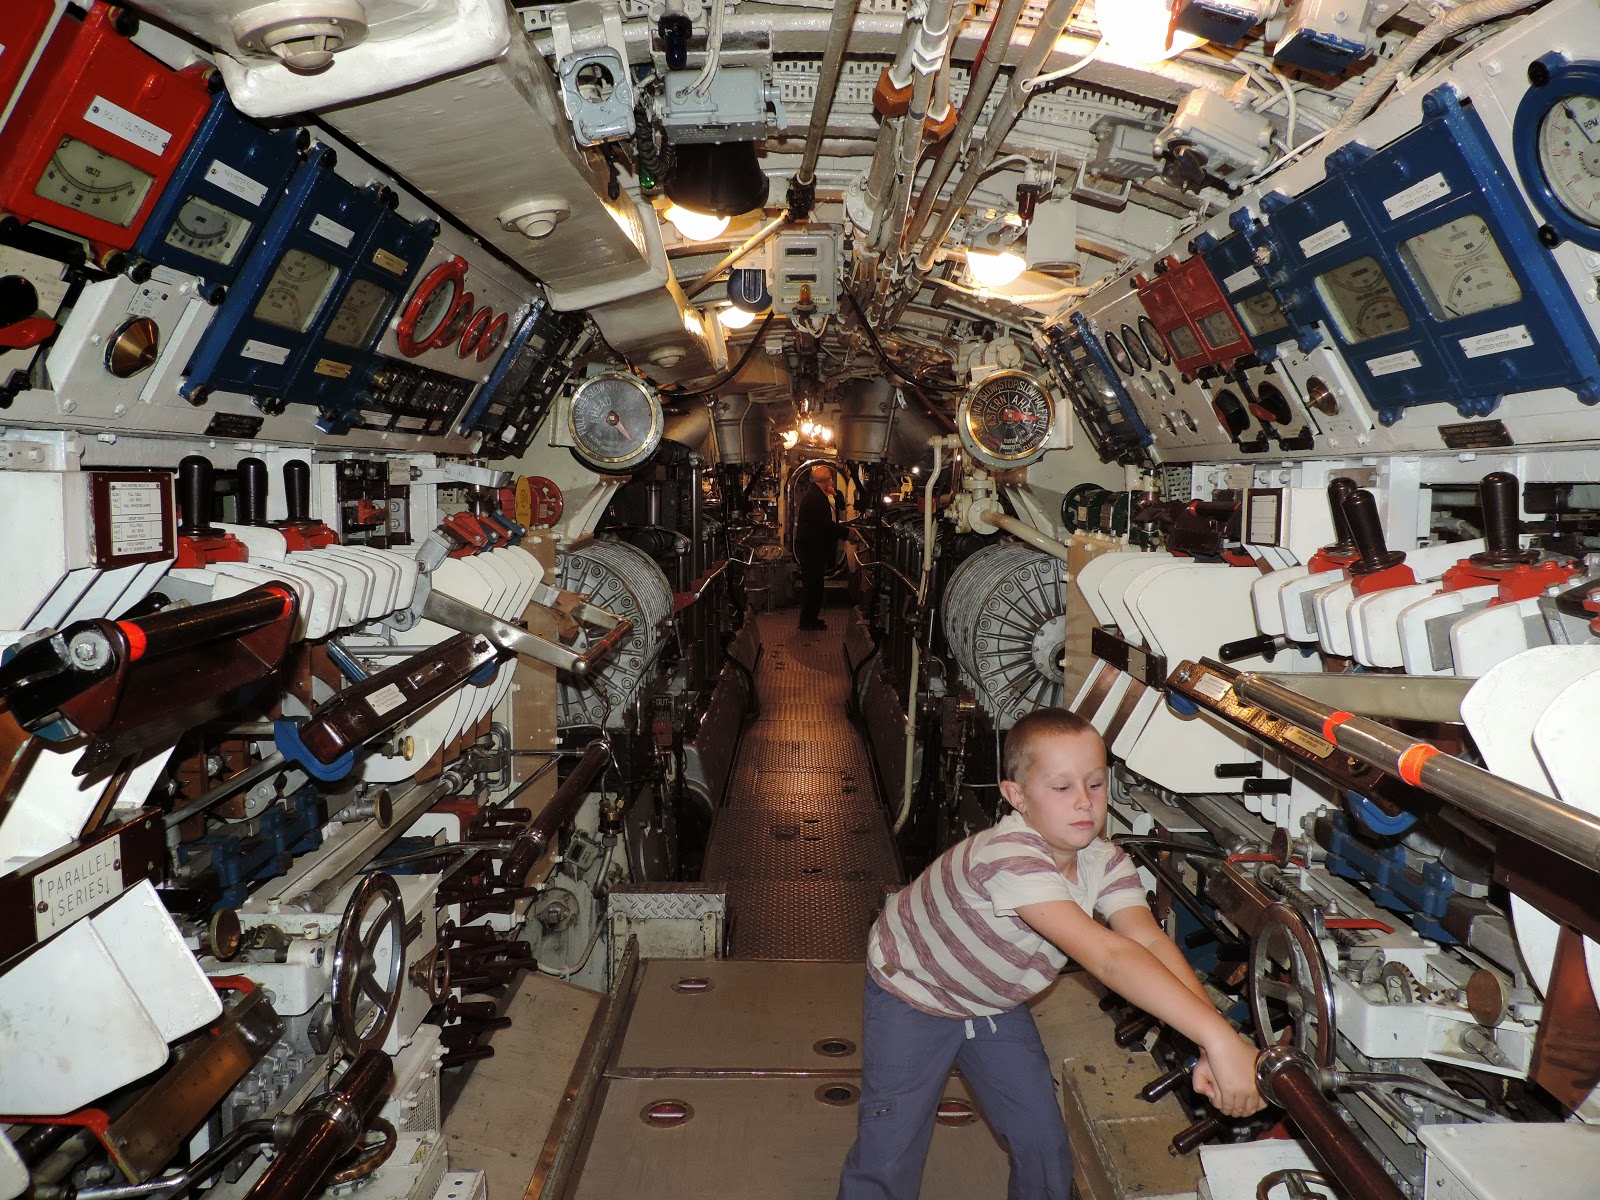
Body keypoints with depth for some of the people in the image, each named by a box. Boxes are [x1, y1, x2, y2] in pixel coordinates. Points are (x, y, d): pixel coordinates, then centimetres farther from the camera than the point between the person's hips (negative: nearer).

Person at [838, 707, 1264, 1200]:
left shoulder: (1103, 860, -17)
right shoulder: (1011, 859, -42)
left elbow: (1151, 942, -30)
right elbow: (1108, 956, -49)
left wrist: (1213, 1045, -46)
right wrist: (1218, 1036, -54)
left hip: (994, 1000, 6)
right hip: (912, 992, -6)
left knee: (1045, 1145, 7)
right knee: (891, 1153, -3)